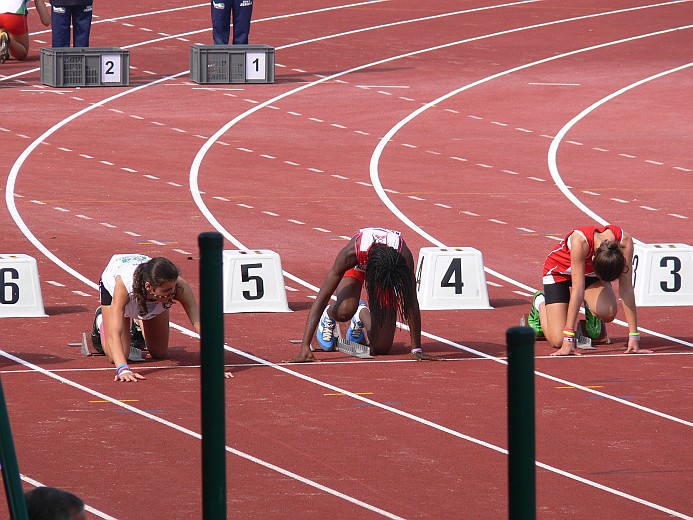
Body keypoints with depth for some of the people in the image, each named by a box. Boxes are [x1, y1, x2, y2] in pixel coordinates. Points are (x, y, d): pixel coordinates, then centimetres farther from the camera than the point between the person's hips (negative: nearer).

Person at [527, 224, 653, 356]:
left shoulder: (624, 241, -34)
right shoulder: (580, 241, -42)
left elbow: (626, 289, -29)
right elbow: (577, 289, -41)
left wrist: (634, 337, -31)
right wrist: (568, 339, -42)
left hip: (590, 273, 2)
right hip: (560, 271, -2)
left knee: (609, 313, -29)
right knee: (557, 341, -13)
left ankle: (591, 311, 10)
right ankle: (540, 302, 20)